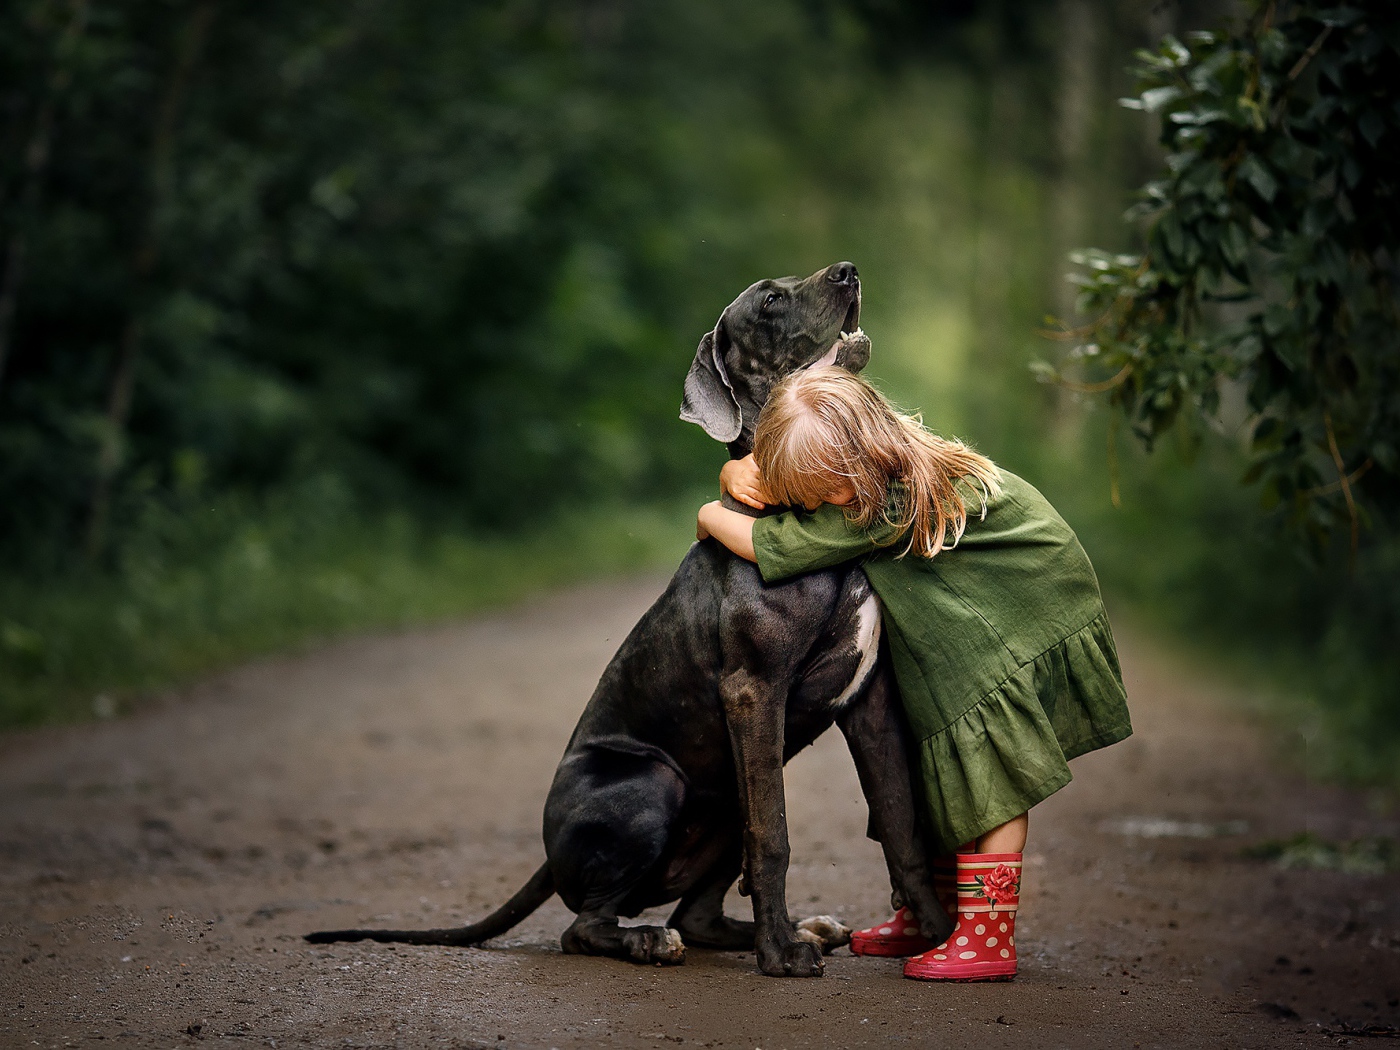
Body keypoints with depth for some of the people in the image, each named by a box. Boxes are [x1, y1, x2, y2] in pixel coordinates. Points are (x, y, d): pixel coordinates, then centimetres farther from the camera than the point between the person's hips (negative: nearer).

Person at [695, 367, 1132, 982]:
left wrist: (711, 518, -18)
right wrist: (740, 476, -22)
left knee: (989, 770, -12)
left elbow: (772, 546, -36)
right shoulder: (846, 471, -11)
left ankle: (987, 937, -8)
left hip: (1030, 625, -9)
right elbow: (749, 477, 2)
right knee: (940, 767, 9)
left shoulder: (894, 501, -37)